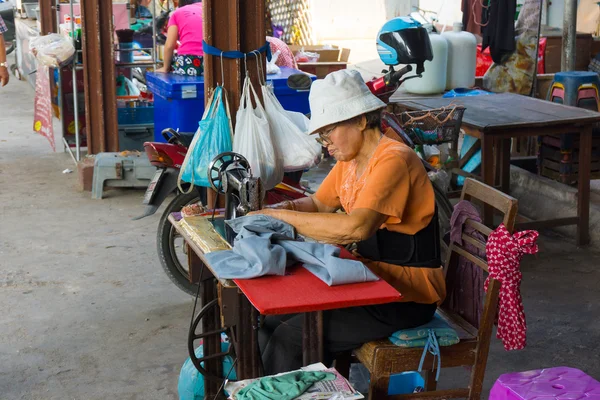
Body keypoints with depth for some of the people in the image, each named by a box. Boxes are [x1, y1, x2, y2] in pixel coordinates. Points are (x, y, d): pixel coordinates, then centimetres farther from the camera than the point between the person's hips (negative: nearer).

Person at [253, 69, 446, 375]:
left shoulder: (393, 160, -22)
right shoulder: (350, 161, 8)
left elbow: (356, 227, -34)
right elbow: (318, 204, 20)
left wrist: (280, 216, -26)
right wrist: (284, 207, -3)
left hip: (407, 295, -9)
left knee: (291, 337, -17)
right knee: (270, 317, 2)